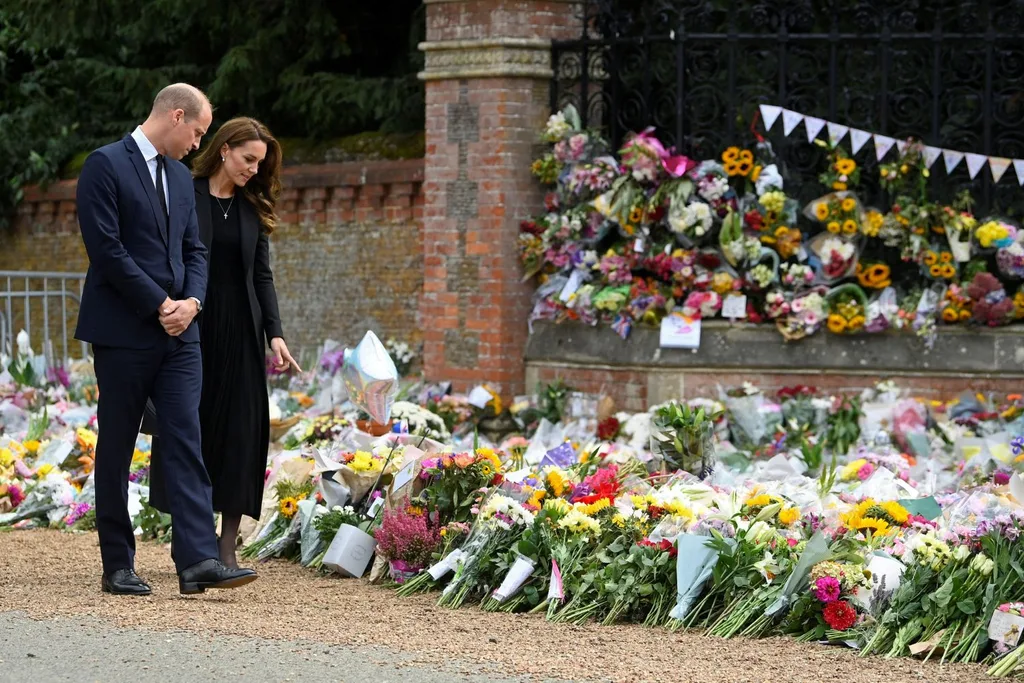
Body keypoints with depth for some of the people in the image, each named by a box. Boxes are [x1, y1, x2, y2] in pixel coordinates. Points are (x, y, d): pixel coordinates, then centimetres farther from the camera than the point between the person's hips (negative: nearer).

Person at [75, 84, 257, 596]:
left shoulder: (180, 177, 17)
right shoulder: (106, 165, -8)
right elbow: (106, 249, -14)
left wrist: (191, 301, -3)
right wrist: (160, 305, -13)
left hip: (178, 331, 6)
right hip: (124, 331, -6)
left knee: (186, 442, -5)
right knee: (116, 449, 3)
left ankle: (198, 561, -11)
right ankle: (118, 566, 9)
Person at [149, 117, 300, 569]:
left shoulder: (252, 207, 9)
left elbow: (262, 275, 10)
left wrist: (275, 334, -1)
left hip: (240, 333, 4)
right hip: (192, 329, -4)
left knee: (240, 430, 0)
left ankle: (227, 545, 4)